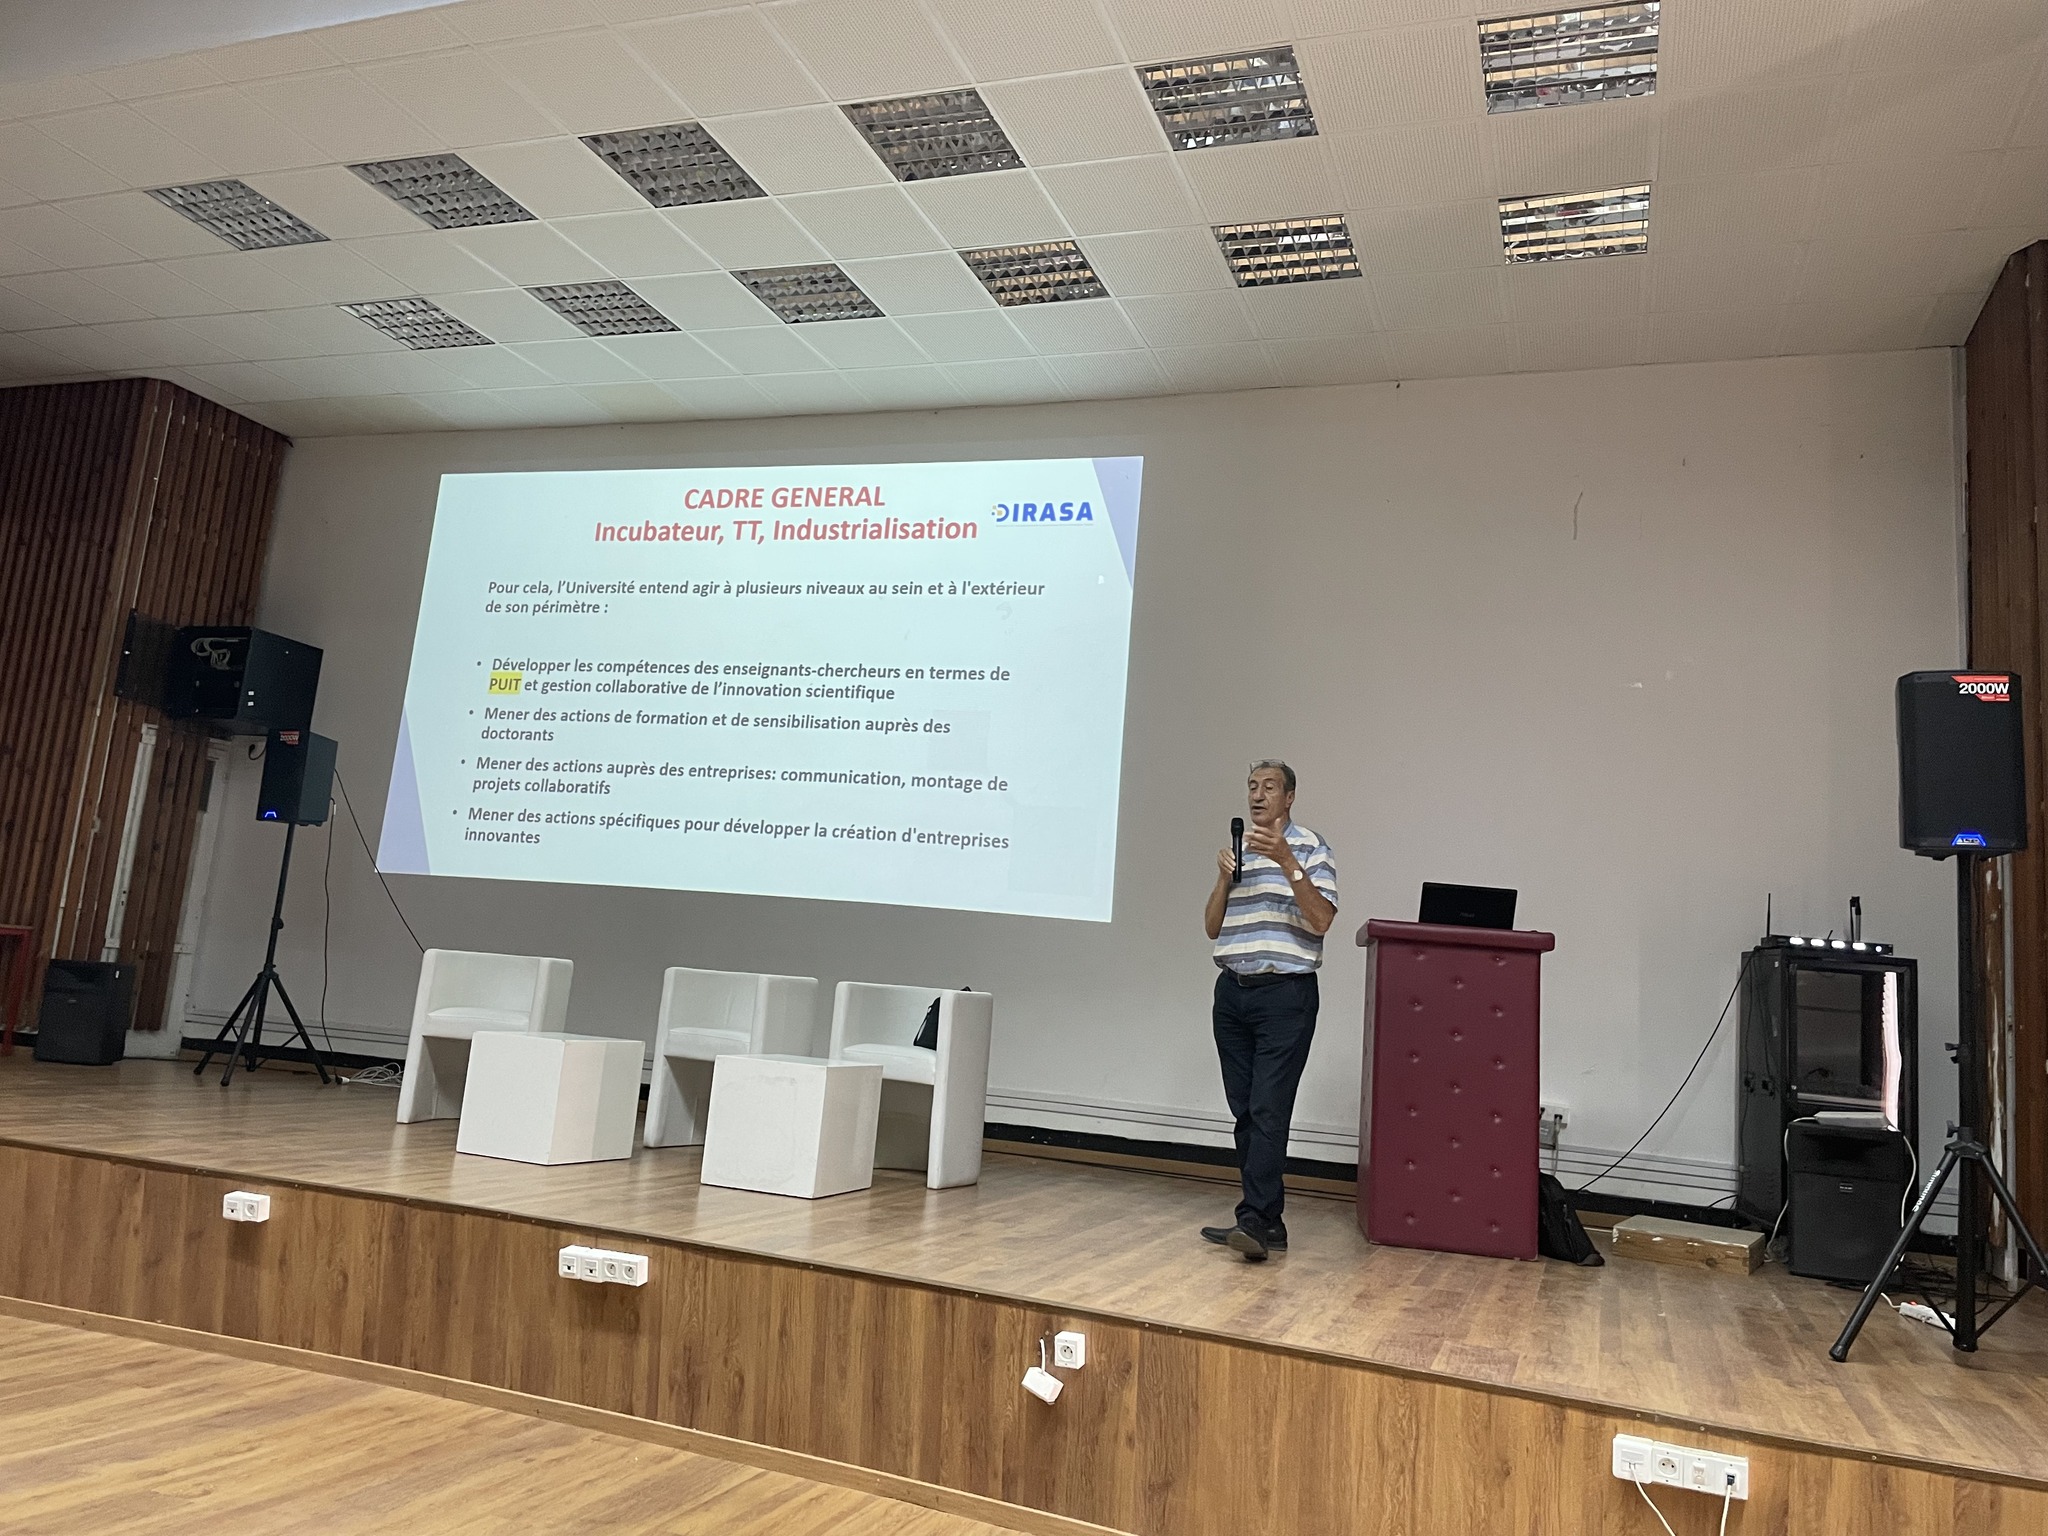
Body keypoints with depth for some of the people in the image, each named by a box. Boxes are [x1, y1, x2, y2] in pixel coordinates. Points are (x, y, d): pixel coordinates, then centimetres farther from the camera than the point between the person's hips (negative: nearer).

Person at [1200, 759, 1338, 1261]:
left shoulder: (1310, 847, 0)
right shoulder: (1238, 848, 17)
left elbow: (1321, 919, -13)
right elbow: (1212, 927, 14)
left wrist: (1286, 861, -22)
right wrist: (1225, 878, -2)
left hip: (1284, 996, -6)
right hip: (1232, 992, 6)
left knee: (1268, 1111, -12)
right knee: (1244, 1111, 6)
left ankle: (1257, 1220, -13)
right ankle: (1266, 1219, 13)